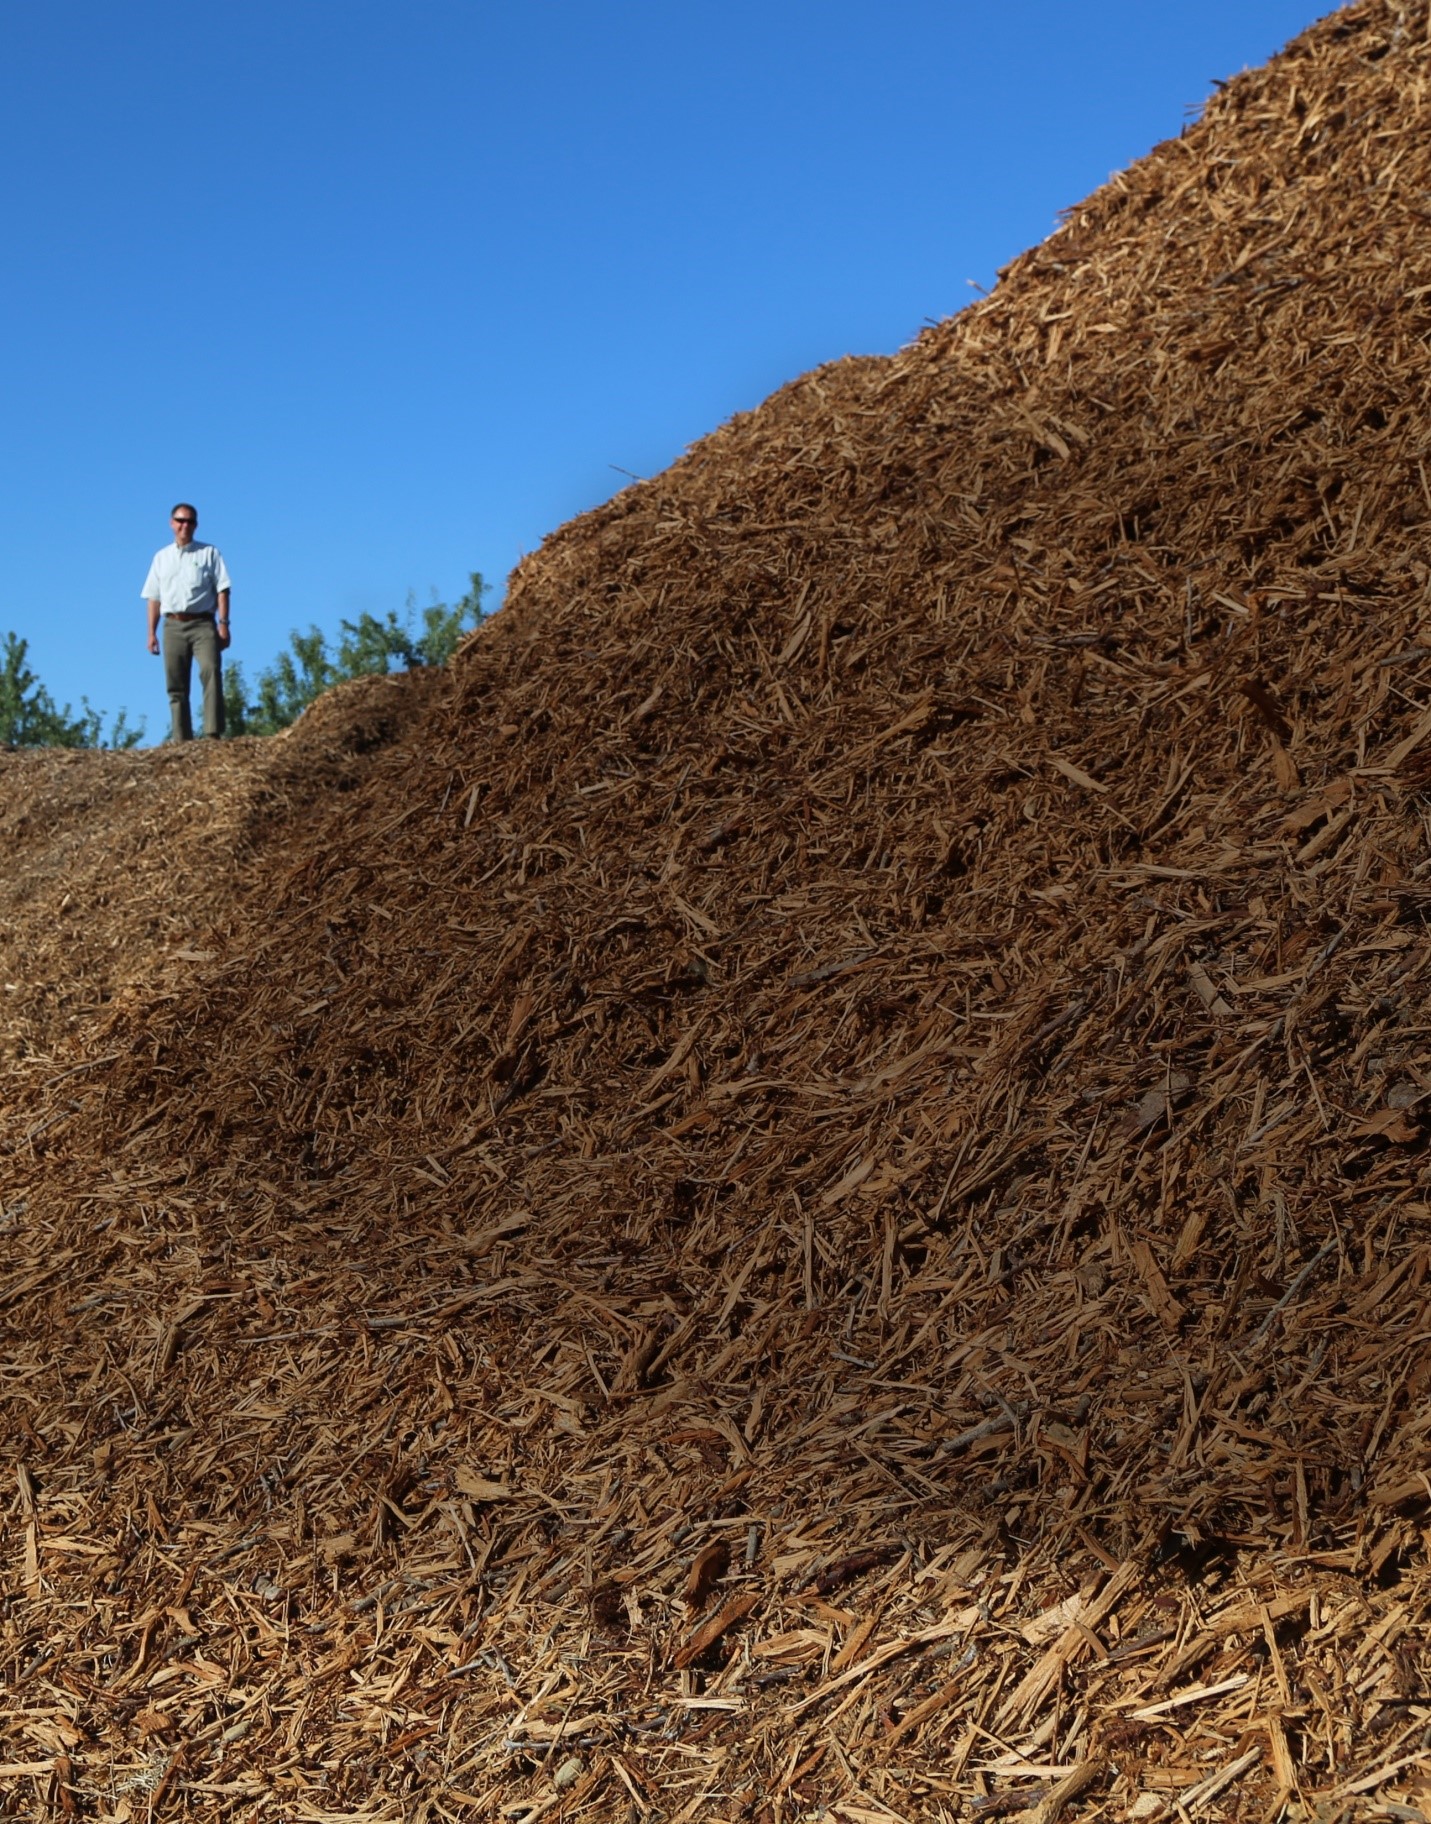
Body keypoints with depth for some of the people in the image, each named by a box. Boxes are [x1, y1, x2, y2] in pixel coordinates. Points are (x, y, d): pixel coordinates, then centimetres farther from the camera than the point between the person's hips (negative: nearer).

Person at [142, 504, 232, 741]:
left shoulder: (209, 553, 11)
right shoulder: (161, 557, 20)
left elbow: (222, 589, 3)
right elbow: (154, 598, 18)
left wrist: (223, 623, -8)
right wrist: (152, 632, 10)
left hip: (202, 623, -3)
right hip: (173, 626, 3)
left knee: (211, 671, -23)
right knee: (176, 686, 0)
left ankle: (213, 733, -31)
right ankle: (181, 739, 1)